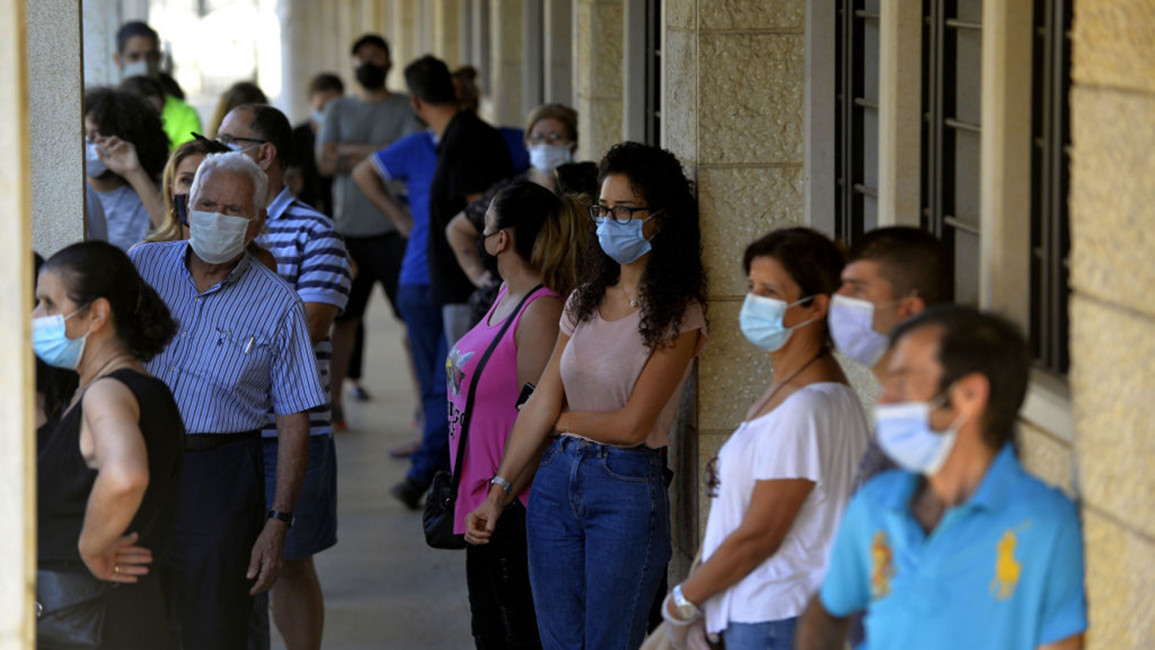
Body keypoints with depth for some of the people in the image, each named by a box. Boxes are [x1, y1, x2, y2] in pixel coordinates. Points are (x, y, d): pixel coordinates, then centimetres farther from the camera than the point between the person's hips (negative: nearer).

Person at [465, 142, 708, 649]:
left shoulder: (676, 316, -8)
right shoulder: (585, 302, 11)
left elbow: (631, 424, -12)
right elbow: (542, 401, 8)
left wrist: (562, 419, 2)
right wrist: (499, 491, 2)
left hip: (628, 486, -6)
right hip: (556, 479, 6)